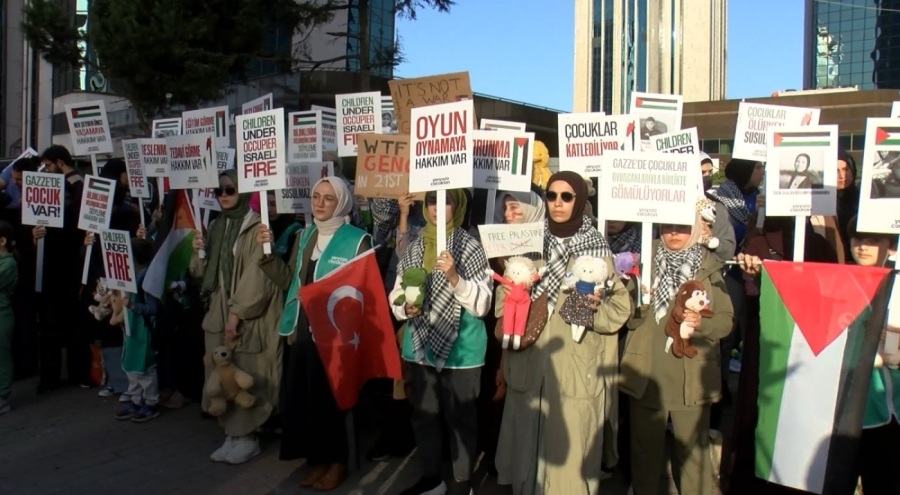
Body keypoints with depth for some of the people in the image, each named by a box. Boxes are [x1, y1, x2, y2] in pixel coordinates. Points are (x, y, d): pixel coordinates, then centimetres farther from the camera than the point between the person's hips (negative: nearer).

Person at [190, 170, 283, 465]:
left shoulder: (257, 227, -9)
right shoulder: (216, 227, 14)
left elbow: (257, 275, -16)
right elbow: (203, 272, 17)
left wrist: (237, 313, -20)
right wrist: (199, 252, -4)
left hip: (249, 317, -7)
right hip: (218, 313, 7)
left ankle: (247, 437, 8)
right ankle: (232, 434, 19)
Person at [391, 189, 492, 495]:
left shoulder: (471, 249, -10)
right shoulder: (412, 249, 4)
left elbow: (481, 304, -14)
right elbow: (396, 297, 9)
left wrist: (455, 277, -27)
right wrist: (406, 308, -12)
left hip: (460, 349, -5)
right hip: (420, 346, 5)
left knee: (460, 417, 8)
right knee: (423, 414, 17)